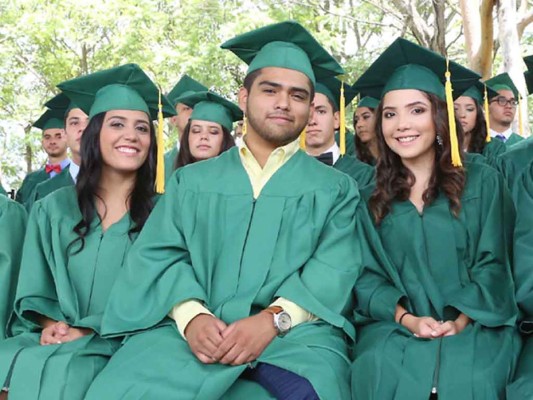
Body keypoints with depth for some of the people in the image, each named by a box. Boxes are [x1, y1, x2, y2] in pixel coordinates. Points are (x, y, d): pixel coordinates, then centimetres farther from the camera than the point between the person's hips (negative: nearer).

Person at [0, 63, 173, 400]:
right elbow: (35, 290, 10)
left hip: (119, 346, -3)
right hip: (53, 339, 3)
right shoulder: (53, 209, 11)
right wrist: (51, 324, -11)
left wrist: (88, 331, -15)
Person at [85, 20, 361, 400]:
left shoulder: (335, 188, 14)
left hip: (295, 333, -1)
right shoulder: (191, 180, 18)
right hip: (190, 332, 2)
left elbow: (335, 269, 0)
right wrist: (191, 314, -14)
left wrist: (273, 319, -18)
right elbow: (161, 255, 6)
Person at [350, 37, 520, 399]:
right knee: (381, 369, -29)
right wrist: (406, 318, -12)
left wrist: (461, 321, -14)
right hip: (396, 325, 1)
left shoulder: (483, 182, 6)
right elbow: (367, 273, 5)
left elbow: (492, 266, 1)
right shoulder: (373, 195, 10)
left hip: (475, 324, -1)